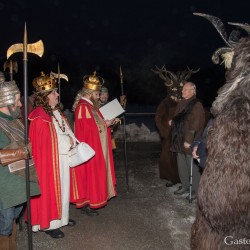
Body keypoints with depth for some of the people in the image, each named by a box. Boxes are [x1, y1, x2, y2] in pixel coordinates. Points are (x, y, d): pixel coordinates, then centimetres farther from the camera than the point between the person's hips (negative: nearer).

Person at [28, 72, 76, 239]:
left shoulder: (58, 112, 9)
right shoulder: (38, 117, -20)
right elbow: (40, 144, -20)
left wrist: (71, 140, 2)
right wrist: (66, 141, -16)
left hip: (63, 159, 9)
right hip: (49, 161, -9)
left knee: (62, 187, 18)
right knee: (50, 189, 3)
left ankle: (61, 217, 35)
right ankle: (48, 223, 20)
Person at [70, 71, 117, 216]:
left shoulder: (90, 106, 13)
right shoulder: (83, 107, -17)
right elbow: (88, 129, -24)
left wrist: (108, 122, 5)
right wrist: (105, 124, -17)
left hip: (96, 148, 10)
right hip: (90, 149, -10)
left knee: (95, 175, 14)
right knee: (89, 175, -2)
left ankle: (89, 201, 25)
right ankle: (86, 205, 10)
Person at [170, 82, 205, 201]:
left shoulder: (197, 105, -12)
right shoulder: (181, 104, 12)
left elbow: (195, 125, -18)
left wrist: (189, 140, -20)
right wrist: (172, 122, 3)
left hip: (190, 142, -8)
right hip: (180, 140, 8)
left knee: (192, 166, 1)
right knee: (181, 165, 15)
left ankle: (196, 190, 15)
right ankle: (185, 186, 31)